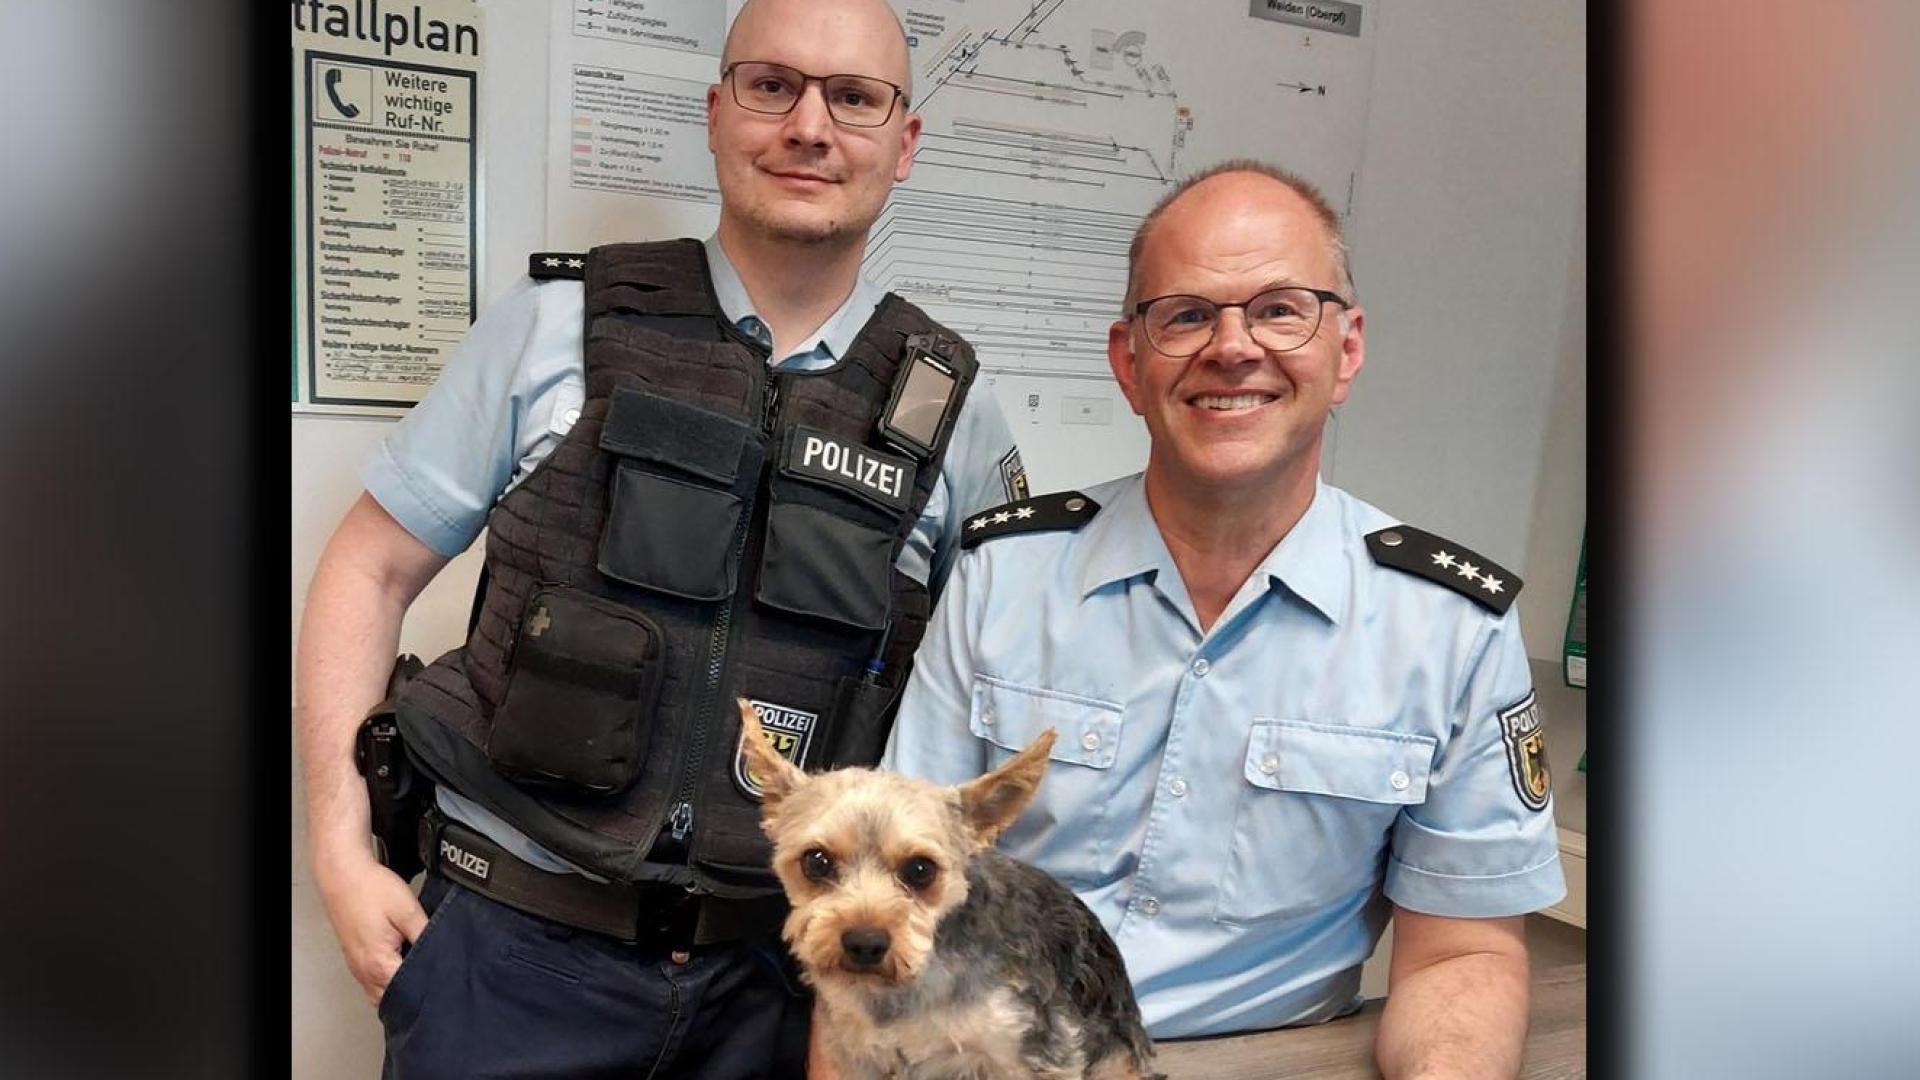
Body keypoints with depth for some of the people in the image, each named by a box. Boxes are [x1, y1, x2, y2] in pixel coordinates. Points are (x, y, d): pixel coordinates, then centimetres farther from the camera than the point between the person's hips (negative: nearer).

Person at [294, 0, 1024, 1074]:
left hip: (775, 975, 2)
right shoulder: (556, 326, -4)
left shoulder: (952, 410, -1)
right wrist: (343, 852, -5)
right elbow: (372, 568, 1)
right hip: (514, 944, -1)